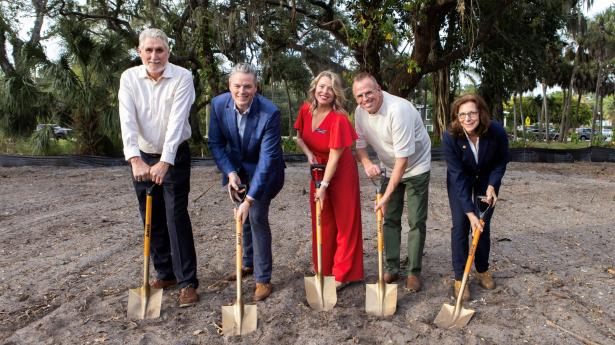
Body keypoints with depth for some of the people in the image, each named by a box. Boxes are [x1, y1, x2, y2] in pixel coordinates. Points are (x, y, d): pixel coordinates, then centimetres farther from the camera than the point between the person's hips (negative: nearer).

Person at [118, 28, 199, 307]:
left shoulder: (182, 77, -12)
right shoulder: (129, 78, -4)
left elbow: (177, 122, -22)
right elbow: (127, 121, -16)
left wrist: (165, 162, -30)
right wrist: (135, 160, -30)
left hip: (175, 156, -3)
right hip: (142, 159, 4)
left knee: (177, 217, -8)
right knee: (153, 219, 10)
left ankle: (187, 282, 0)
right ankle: (165, 273, 25)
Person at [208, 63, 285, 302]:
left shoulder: (269, 113, -32)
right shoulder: (218, 104, -19)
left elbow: (267, 159, -33)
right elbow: (216, 143, -8)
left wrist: (250, 199, -37)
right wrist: (230, 173, -22)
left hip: (263, 170, -4)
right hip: (236, 168, 5)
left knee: (257, 216, -12)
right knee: (243, 215, 15)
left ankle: (263, 279, 4)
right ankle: (248, 263, 38)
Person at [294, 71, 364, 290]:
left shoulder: (339, 119, -25)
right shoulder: (306, 110, -7)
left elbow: (334, 156, -22)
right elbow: (300, 138, 8)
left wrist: (324, 185, -21)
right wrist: (309, 155, -10)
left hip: (341, 172, -6)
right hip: (319, 169, 6)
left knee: (345, 222, 4)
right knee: (322, 221, 14)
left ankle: (343, 274, 15)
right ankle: (323, 269, 29)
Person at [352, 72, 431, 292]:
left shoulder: (398, 110, -32)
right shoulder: (360, 111, -10)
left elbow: (403, 157, -32)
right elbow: (359, 143, 1)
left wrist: (387, 196, -31)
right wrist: (366, 163, -24)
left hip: (415, 168, -6)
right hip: (390, 169, 6)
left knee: (417, 222, -2)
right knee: (389, 219, 7)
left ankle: (414, 272, 12)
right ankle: (392, 269, 18)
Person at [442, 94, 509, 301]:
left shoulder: (496, 132, -27)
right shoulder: (450, 137, -31)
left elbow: (501, 161, -6)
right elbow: (458, 177, -30)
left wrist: (492, 186, -20)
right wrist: (469, 212, -33)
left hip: (486, 180, 1)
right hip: (460, 181, -1)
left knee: (483, 226, 3)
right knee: (460, 225, -7)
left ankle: (482, 270, 25)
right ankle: (459, 278, 3)